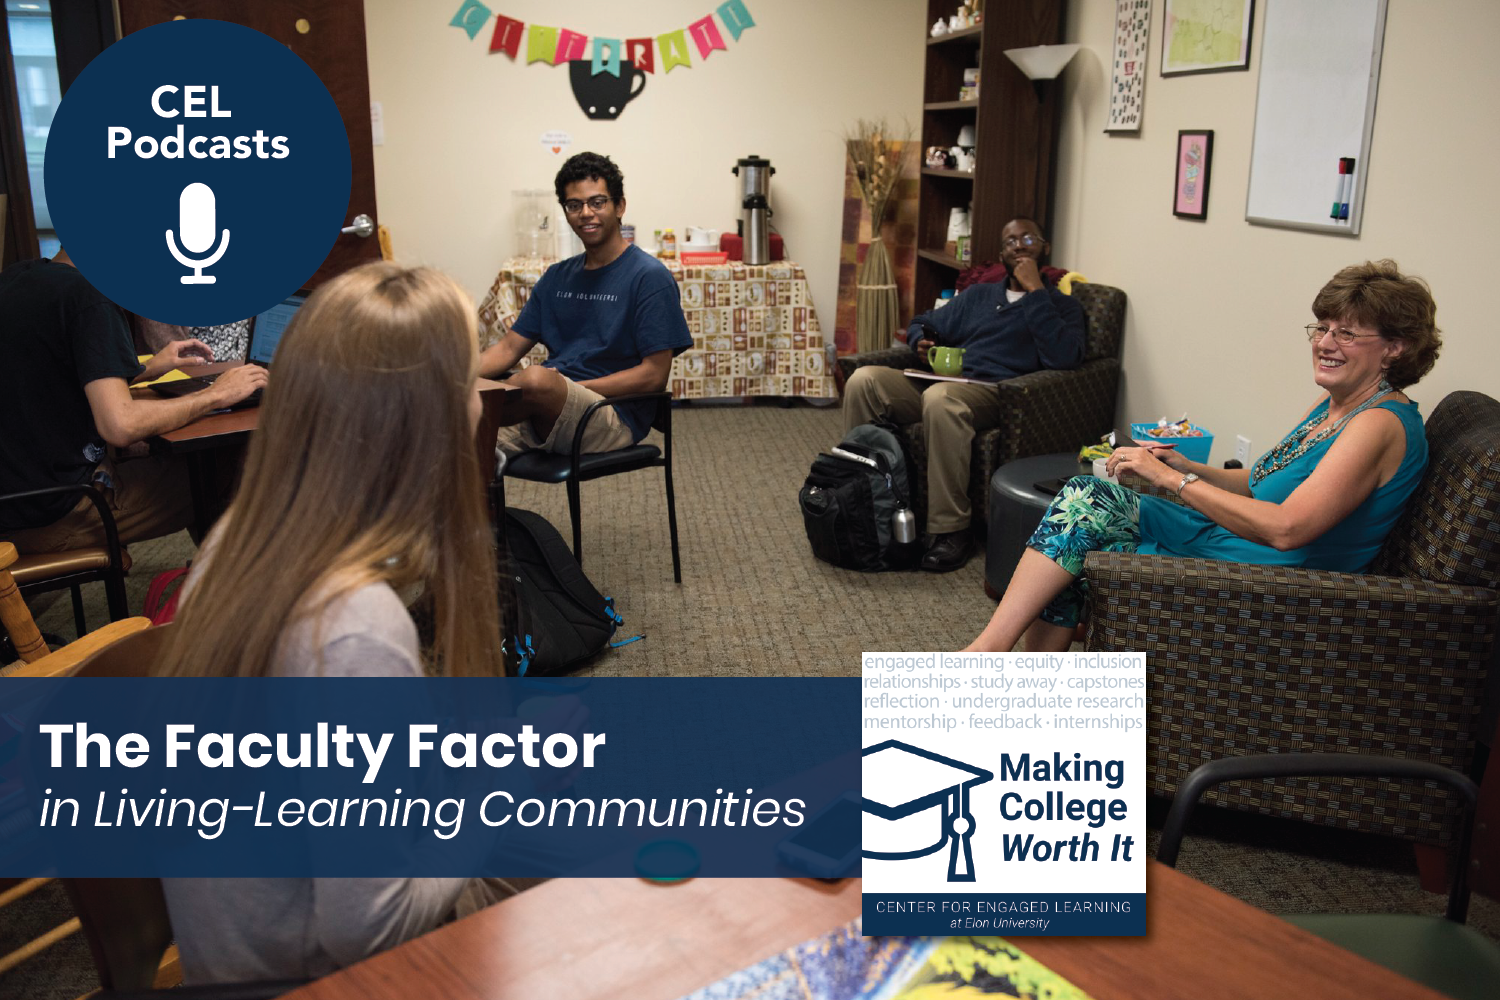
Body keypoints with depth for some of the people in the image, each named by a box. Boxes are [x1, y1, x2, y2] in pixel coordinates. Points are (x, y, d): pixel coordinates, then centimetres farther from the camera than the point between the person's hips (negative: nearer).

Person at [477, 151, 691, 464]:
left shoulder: (649, 277, -2)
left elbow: (654, 374, -8)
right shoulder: (557, 277, 19)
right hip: (544, 415, 4)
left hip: (614, 416, -4)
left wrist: (571, 388, -13)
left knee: (536, 378, -35)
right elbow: (509, 348, 17)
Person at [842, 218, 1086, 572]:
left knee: (940, 398, -40)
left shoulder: (1062, 307, 13)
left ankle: (950, 530, -34)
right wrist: (922, 342, 10)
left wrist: (1034, 289, -6)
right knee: (863, 379, -21)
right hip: (939, 381, 5)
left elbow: (1063, 357, -9)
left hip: (991, 393, -5)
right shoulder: (978, 294, 30)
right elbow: (922, 323, 35)